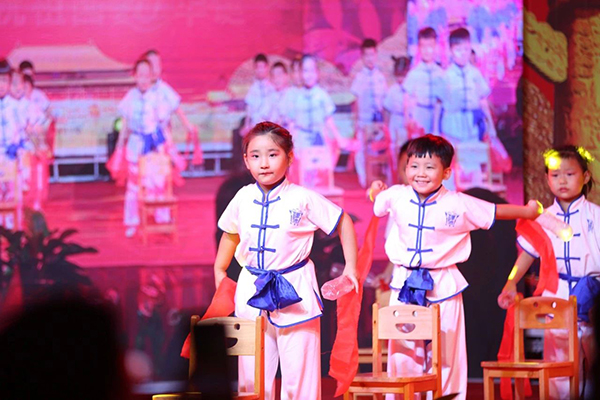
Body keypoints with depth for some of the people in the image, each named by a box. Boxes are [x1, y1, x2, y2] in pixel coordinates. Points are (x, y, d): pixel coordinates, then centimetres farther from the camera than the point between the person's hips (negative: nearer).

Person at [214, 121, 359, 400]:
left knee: (298, 373, -2)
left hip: (294, 291, -4)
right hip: (252, 292, 4)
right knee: (253, 375, 6)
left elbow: (343, 222, 2)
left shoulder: (303, 199, -10)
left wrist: (351, 270, 1)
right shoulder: (243, 199, 1)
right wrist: (219, 271, 21)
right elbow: (231, 232, 21)